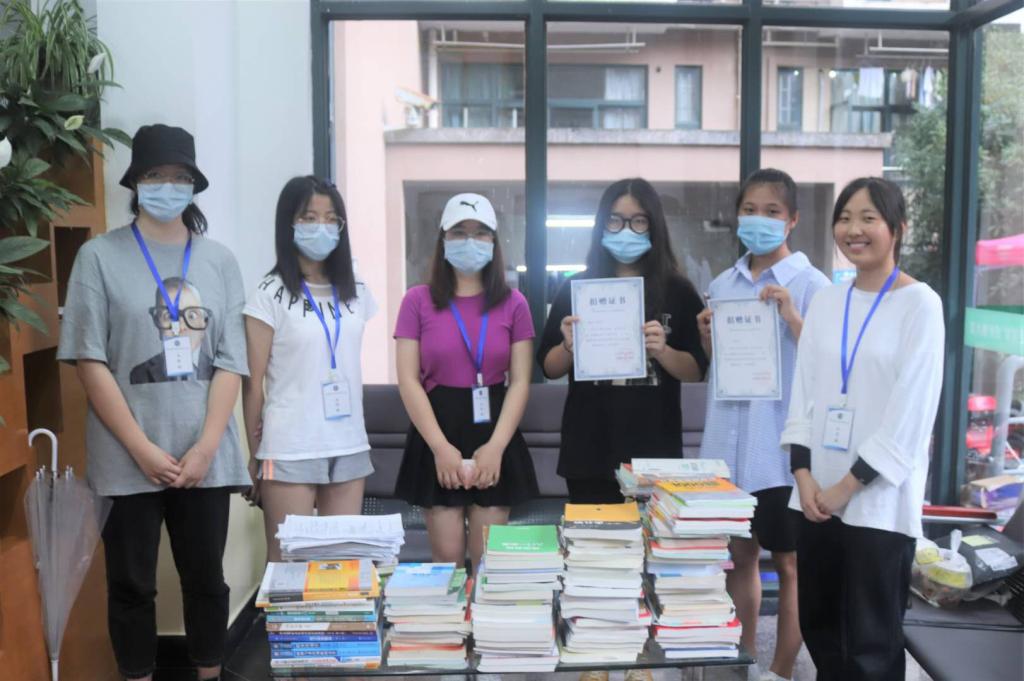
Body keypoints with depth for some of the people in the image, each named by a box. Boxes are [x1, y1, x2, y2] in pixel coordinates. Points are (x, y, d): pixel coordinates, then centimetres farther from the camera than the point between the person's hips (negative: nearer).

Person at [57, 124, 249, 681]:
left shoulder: (219, 260, 5)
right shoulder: (100, 257, -1)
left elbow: (230, 362, 2)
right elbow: (90, 362, -5)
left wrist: (204, 448, -7)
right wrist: (144, 450, -10)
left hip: (207, 457, 2)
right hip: (130, 460, -2)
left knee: (206, 580, 13)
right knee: (131, 585, 9)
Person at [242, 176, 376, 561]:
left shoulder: (357, 294, 10)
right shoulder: (270, 295, -5)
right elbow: (254, 383, -3)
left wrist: (356, 436, 13)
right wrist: (254, 456, -1)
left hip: (350, 448, 5)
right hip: (289, 451, -4)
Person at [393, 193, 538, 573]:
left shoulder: (513, 304, 6)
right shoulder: (418, 301, 2)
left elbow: (520, 382, 1)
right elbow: (408, 380, -4)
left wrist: (496, 446, -11)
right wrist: (441, 447, -13)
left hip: (495, 436, 1)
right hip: (437, 437, -1)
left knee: (489, 559, 3)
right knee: (447, 558, 2)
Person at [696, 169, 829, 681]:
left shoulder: (811, 285, -7)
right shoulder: (722, 284, 9)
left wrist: (793, 319, -25)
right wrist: (706, 340, -3)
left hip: (783, 448, -5)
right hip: (729, 445, 5)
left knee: (789, 563, 8)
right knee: (739, 555, 16)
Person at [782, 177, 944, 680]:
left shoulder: (920, 304, -7)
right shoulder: (825, 302, 9)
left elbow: (910, 410, -12)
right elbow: (803, 393, 8)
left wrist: (849, 485, -12)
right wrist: (803, 474, -3)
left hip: (879, 499, -5)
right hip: (818, 493, 5)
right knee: (818, 626, 15)